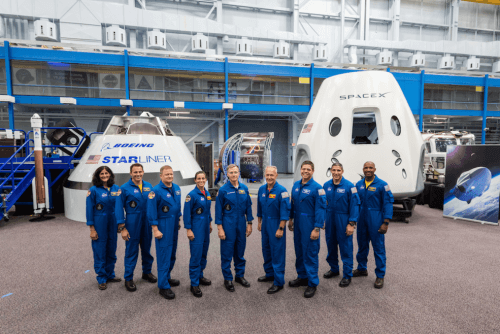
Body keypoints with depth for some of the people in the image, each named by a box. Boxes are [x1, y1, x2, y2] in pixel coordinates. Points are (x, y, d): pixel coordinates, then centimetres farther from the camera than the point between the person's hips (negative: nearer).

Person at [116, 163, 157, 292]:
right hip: (132, 224, -4)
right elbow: (119, 209, -8)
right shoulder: (124, 188, -9)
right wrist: (122, 228, -11)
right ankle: (128, 279, 19)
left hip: (147, 222, 4)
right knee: (131, 251, 4)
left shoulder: (148, 186, 3)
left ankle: (147, 272, 35)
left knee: (147, 249, 16)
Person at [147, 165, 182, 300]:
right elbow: (151, 211, -14)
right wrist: (155, 229, -16)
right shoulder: (156, 191, -15)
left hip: (174, 225, 7)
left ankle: (166, 277, 34)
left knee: (172, 254, 16)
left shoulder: (176, 188, 6)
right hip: (163, 226, -7)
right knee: (164, 256, -2)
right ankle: (163, 286, 7)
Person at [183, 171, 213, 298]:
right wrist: (188, 230, -15)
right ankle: (194, 284, 5)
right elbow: (187, 213, -14)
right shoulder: (192, 195, -13)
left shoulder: (207, 194, 8)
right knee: (196, 255, -4)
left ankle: (199, 276, 31)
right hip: (196, 227, -7)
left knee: (203, 253, 15)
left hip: (205, 226, 7)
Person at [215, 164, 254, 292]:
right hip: (228, 223, -3)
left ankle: (240, 275, 30)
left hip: (241, 223, 4)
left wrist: (249, 224, 6)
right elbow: (218, 210, -5)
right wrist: (220, 228, -8)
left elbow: (248, 206, 9)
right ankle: (227, 278, 19)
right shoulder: (223, 190, -6)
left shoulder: (244, 189, 3)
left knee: (240, 251, 14)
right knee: (227, 252, 4)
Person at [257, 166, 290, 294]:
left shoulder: (281, 191, -16)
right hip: (265, 224, 7)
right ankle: (269, 274, 36)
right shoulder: (262, 189, 4)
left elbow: (285, 211, -17)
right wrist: (259, 222, 16)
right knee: (266, 250, 18)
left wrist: (280, 229, -18)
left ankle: (278, 282, 10)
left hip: (276, 224, -7)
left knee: (277, 253, -1)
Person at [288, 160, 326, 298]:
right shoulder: (296, 185, 6)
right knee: (299, 252, 17)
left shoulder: (317, 188, -14)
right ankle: (302, 277, 34)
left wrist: (316, 229, -18)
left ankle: (312, 283, 15)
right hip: (297, 224, 7)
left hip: (309, 224, -6)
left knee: (310, 253, 1)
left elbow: (320, 209, -15)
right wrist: (291, 219, 15)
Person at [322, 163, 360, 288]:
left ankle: (347, 275, 15)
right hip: (329, 219, 5)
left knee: (345, 248, 1)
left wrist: (351, 224, -14)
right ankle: (334, 269, 34)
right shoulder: (326, 185, 2)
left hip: (343, 220, -4)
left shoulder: (349, 186, -11)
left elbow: (354, 205, -11)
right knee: (331, 245, 15)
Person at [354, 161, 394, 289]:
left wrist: (385, 223, -14)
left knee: (379, 247, 1)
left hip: (376, 220, -5)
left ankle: (380, 276, 14)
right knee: (362, 245, 16)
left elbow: (388, 204, -9)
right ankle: (362, 269, 33)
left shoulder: (382, 185, -8)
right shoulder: (359, 184, 6)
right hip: (361, 219, 5)